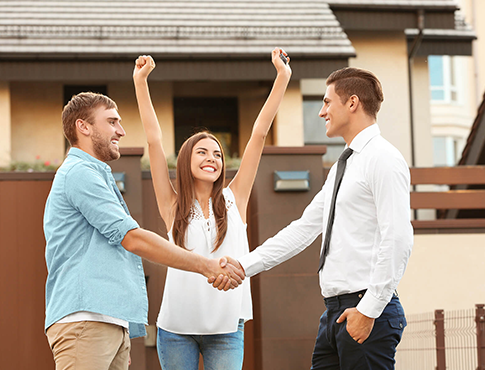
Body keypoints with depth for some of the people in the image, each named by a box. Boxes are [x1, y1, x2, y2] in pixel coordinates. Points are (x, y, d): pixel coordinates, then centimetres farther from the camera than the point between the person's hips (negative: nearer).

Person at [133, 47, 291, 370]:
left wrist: (282, 78, 2)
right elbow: (154, 140, 1)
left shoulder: (234, 199, 7)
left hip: (226, 328, 0)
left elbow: (259, 134, 3)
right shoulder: (174, 206, 5)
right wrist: (140, 83, -3)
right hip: (177, 328, 0)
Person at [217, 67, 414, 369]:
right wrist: (244, 265, 16)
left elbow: (398, 241, -17)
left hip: (368, 312, -9)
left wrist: (368, 310, -20)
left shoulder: (383, 159, -9)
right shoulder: (342, 167, 21)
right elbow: (305, 228, 22)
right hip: (335, 311, 9)